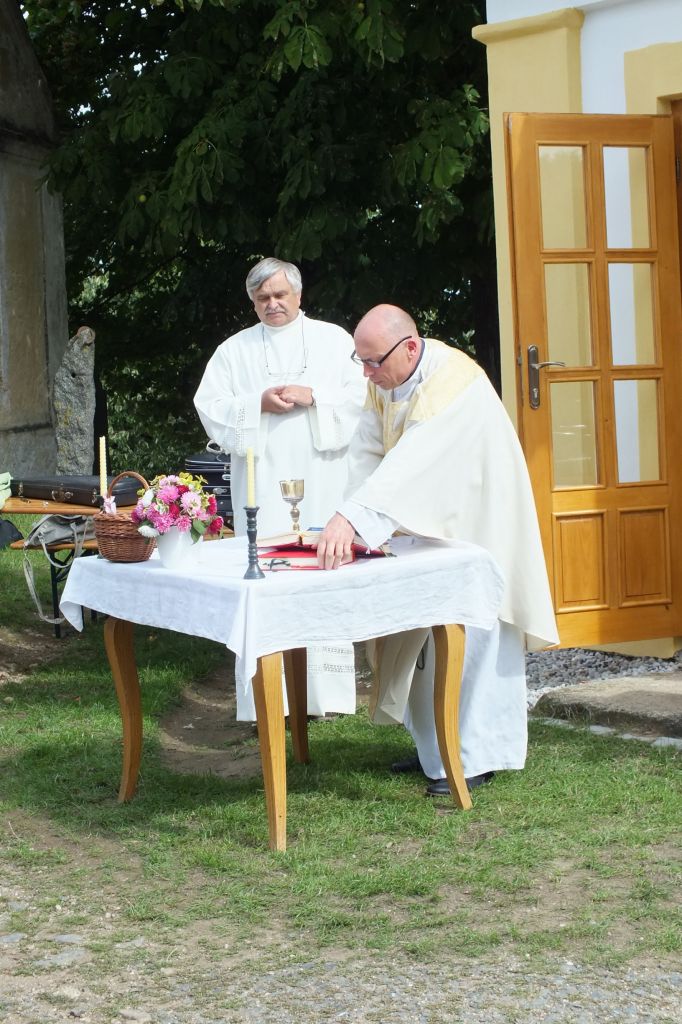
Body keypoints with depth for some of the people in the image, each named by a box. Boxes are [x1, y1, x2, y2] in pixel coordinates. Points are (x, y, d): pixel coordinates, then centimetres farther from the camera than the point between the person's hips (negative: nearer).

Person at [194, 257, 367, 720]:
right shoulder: (235, 350, 13)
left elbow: (360, 394, 3)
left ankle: (327, 692, 4)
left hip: (322, 482, 0)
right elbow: (210, 405, 6)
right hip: (262, 486, 1)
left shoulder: (334, 340, 10)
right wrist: (258, 404, -8)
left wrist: (313, 397, -11)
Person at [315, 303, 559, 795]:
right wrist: (351, 523, -22)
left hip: (473, 527, -8)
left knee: (468, 639, -5)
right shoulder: (384, 380, -4)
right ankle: (437, 747, 24)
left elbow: (412, 460, -41)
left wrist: (352, 517, -50)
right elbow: (368, 455, -7)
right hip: (428, 526, 8)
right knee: (426, 639, 13)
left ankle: (475, 758, 4)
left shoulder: (453, 383, -30)